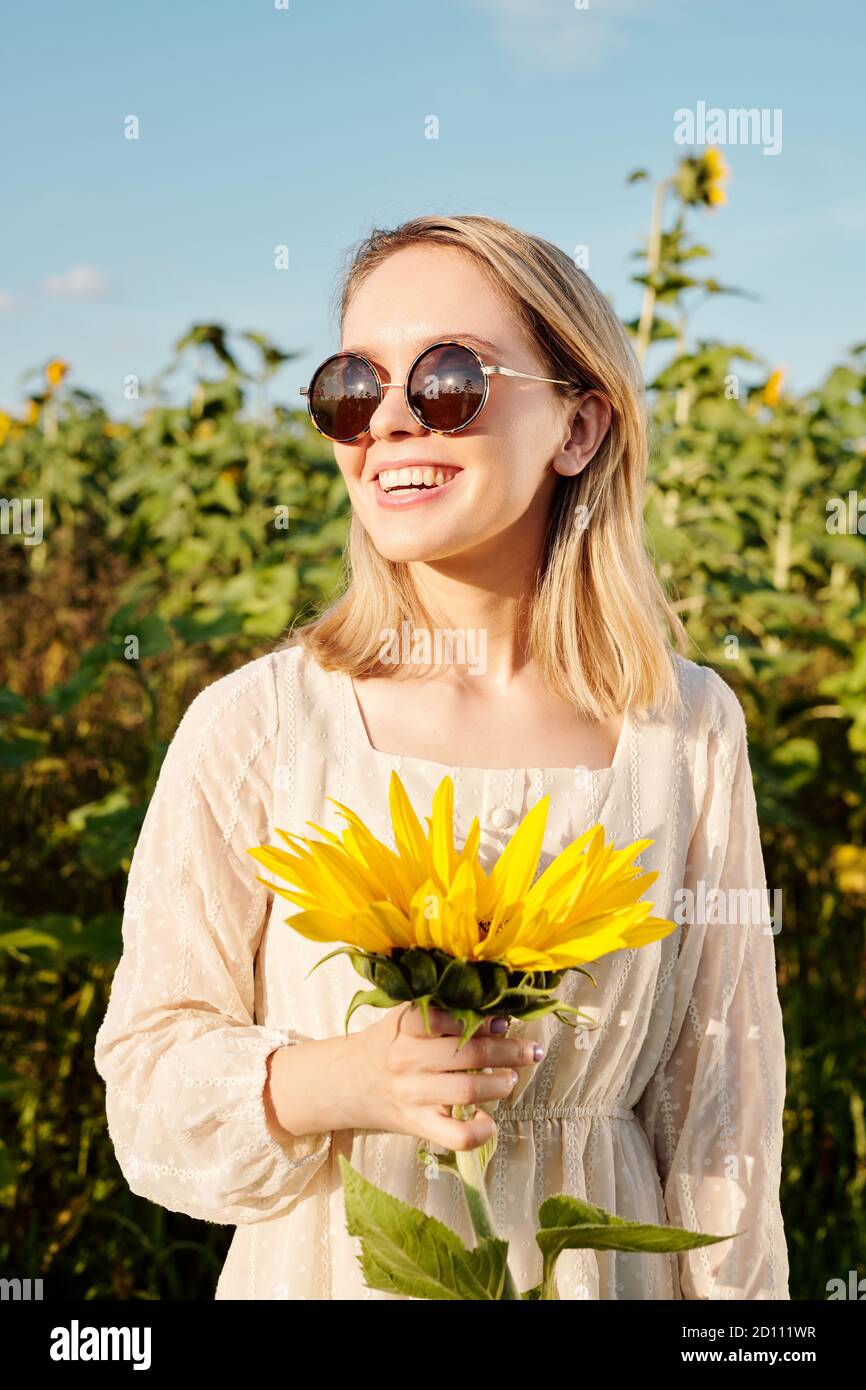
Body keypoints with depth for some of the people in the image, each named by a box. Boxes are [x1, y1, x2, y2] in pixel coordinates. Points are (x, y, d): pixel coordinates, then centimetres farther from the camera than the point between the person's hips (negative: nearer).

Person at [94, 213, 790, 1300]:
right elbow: (150, 1070, -9)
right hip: (326, 1262, -1)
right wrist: (331, 1082, -26)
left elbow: (718, 1117, -2)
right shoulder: (251, 726, -14)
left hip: (597, 1260, 1)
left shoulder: (690, 728, -9)